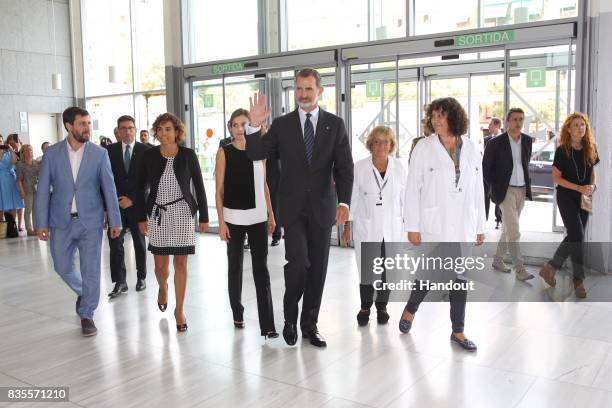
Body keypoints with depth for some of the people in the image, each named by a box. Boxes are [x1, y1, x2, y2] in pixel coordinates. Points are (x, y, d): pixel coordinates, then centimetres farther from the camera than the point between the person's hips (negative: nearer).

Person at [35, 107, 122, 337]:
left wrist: (115, 221, -3)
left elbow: (109, 189, -2)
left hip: (91, 221, -1)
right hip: (61, 222, 2)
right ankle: (82, 293, 42)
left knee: (91, 270, 1)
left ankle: (87, 315, 16)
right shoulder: (52, 154, -2)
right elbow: (43, 190, 0)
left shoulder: (99, 154, -3)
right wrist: (41, 223, -3)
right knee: (62, 266, 13)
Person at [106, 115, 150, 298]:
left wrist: (132, 199, -10)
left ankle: (141, 277, 24)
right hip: (116, 204, 1)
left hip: (137, 204, -1)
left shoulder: (145, 150, -2)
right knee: (115, 243, -5)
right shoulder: (110, 150, 3)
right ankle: (120, 282, 0)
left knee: (139, 243, 11)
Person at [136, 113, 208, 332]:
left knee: (180, 263, 1)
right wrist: (141, 217, 2)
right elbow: (140, 188, 6)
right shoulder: (149, 155, 0)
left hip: (182, 213, -1)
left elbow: (199, 186, 2)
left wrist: (204, 217, 0)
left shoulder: (188, 155, -3)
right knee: (161, 265, 6)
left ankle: (179, 310, 16)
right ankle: (163, 287, 42)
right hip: (158, 214, 1)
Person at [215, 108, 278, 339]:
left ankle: (267, 324, -2)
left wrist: (271, 214, 9)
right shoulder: (224, 152, -1)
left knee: (261, 270, -2)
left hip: (258, 217, 2)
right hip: (234, 217, -1)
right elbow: (219, 189, -3)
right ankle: (237, 313, 29)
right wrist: (221, 221, -8)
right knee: (235, 266, 12)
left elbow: (264, 185, 12)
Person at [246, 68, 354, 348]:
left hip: (322, 207, 1)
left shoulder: (335, 124, 2)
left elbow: (344, 167, -4)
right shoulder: (282, 124, 3)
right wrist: (254, 126, -15)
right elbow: (254, 154, 1)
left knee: (317, 268, 8)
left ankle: (310, 324, 23)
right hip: (293, 207, -1)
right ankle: (290, 319, 13)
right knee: (298, 262, -12)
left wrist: (344, 202, -18)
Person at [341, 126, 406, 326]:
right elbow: (352, 197, 2)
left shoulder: (398, 167, 3)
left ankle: (382, 306, 27)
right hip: (366, 228, -2)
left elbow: (404, 197, 8)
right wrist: (347, 226, 3)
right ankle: (365, 307, 20)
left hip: (392, 228, 2)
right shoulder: (360, 167, -2)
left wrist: (406, 223, 5)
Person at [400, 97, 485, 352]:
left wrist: (480, 227, 8)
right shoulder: (424, 148, -3)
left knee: (460, 278, 9)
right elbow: (413, 189, -5)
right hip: (433, 226, -3)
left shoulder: (472, 150, 6)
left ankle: (458, 331, 22)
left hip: (462, 228, 3)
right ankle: (410, 310, 31)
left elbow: (477, 191, 8)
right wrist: (412, 226, -9)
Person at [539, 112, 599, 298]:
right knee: (577, 235, -13)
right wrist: (578, 188, -19)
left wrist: (592, 186, -3)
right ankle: (578, 279, 1)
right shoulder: (562, 150, -9)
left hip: (584, 198, 5)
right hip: (566, 197, -5)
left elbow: (592, 171, 17)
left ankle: (552, 267, 17)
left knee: (576, 236, 4)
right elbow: (556, 177, -9)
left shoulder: (590, 148, 3)